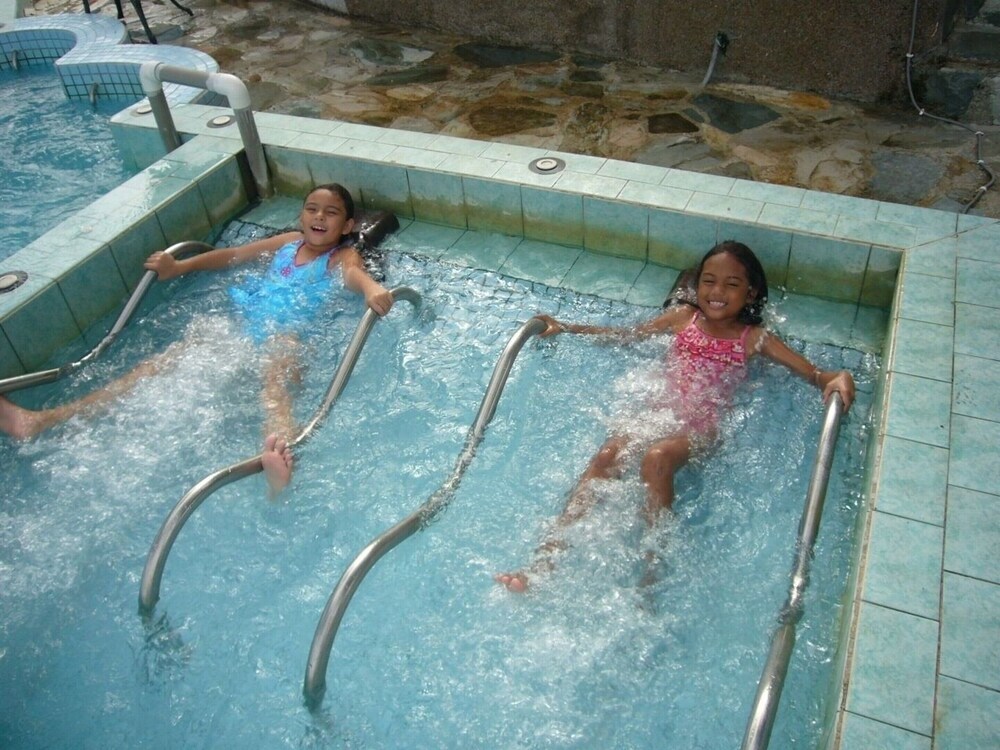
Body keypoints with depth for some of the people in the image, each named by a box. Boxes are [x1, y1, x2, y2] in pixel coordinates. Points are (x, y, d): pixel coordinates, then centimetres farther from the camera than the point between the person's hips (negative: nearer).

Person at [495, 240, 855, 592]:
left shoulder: (753, 338, 8)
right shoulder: (683, 317, 15)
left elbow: (815, 374, 3)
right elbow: (625, 335, 22)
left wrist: (839, 377, -21)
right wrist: (566, 328, 15)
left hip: (700, 427, -2)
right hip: (658, 413, 3)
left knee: (656, 458, -36)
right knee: (607, 453, -27)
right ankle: (546, 556, -33)